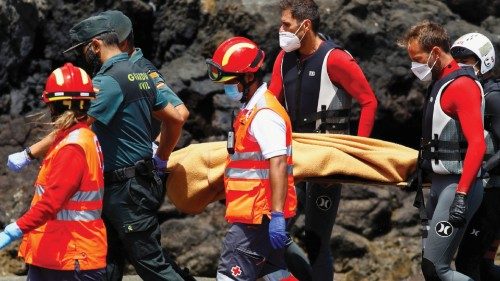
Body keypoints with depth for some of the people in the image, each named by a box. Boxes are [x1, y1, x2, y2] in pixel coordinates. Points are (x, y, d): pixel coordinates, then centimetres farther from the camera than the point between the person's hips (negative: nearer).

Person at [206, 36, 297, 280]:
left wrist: (277, 215, -29)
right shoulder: (252, 111, 17)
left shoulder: (264, 115, -16)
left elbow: (278, 165, -24)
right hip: (258, 214, 10)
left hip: (258, 216, -10)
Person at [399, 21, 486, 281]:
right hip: (439, 182, 10)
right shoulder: (439, 83, 15)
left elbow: (477, 143, -22)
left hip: (457, 185, -10)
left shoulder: (462, 85, -14)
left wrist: (462, 194, -28)